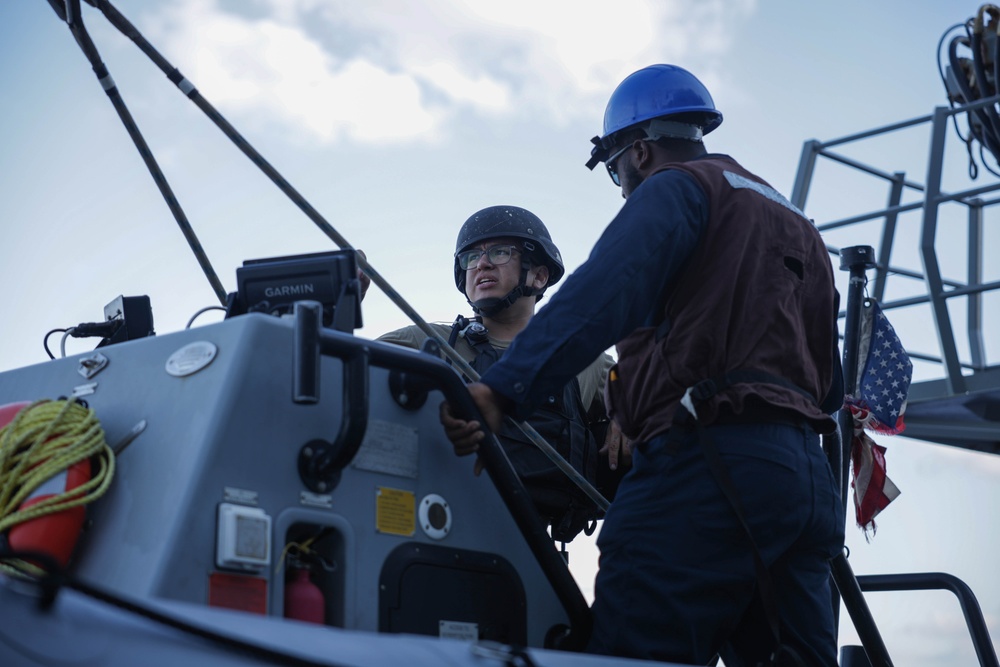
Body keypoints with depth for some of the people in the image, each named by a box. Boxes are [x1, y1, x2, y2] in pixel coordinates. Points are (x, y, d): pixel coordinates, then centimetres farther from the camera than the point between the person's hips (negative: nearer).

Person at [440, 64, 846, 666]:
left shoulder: (676, 187, 3)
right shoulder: (796, 225, 31)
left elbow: (600, 297, -17)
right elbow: (830, 384, 30)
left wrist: (502, 390, -27)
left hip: (710, 462, -9)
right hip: (809, 479, 9)